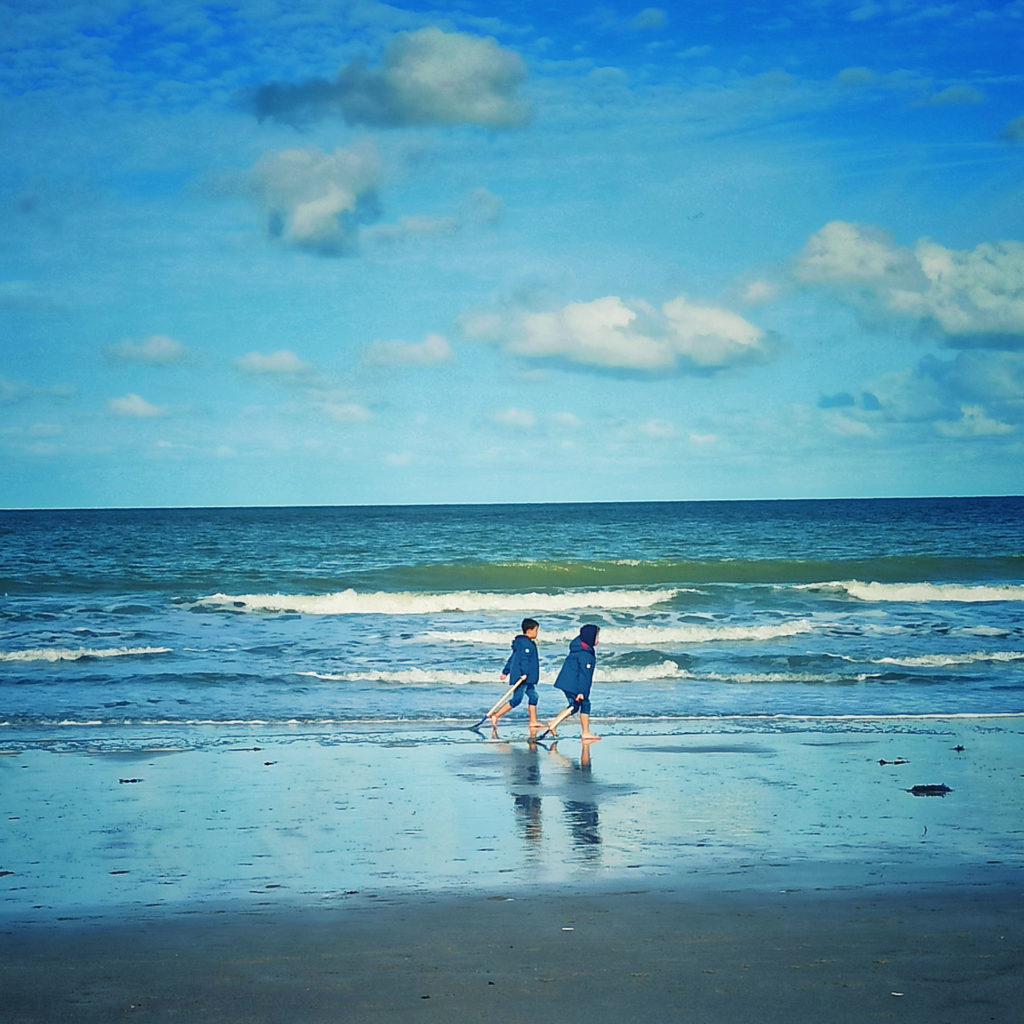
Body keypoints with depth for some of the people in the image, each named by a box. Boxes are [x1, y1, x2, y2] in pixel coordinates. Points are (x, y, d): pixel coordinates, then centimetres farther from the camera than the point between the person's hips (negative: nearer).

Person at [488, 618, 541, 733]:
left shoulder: (523, 642, 18)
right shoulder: (525, 643, -14)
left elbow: (512, 658, 22)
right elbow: (524, 659, -23)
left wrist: (506, 671, 25)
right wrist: (524, 673, -29)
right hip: (523, 677, -11)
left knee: (533, 696, 10)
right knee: (516, 699, -10)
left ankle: (533, 722, 13)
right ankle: (495, 716, -9)